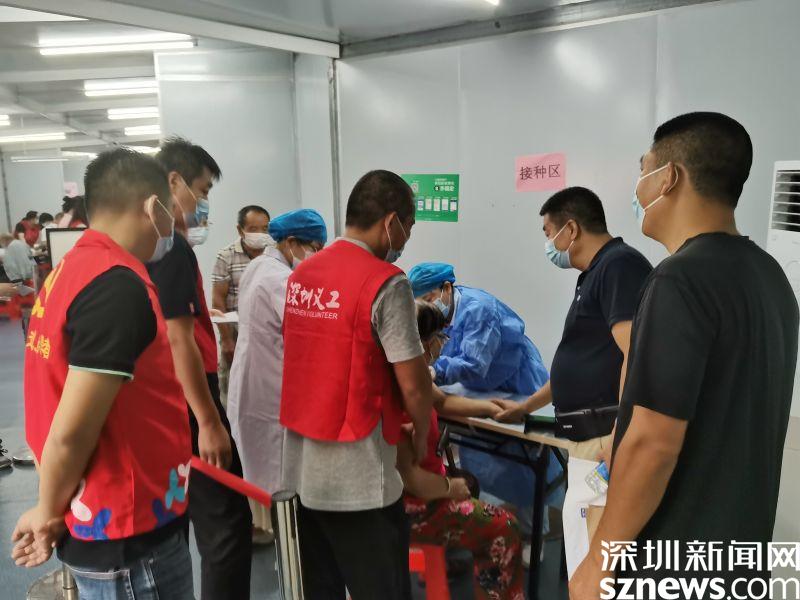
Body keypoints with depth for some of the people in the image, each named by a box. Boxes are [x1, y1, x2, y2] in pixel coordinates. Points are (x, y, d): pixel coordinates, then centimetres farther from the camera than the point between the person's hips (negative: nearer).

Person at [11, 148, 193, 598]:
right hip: (128, 534, -8)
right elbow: (71, 432, -24)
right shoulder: (119, 288, -25)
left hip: (106, 514, 8)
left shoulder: (74, 268, 4)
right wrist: (50, 515, -7)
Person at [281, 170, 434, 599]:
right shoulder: (385, 283, -17)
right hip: (357, 477, -7)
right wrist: (421, 434, 5)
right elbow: (413, 385, -15)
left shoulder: (301, 274, 6)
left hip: (301, 466, 8)